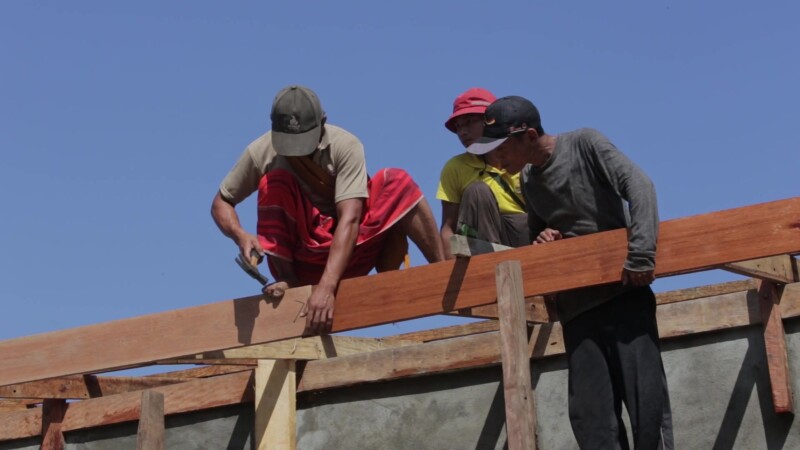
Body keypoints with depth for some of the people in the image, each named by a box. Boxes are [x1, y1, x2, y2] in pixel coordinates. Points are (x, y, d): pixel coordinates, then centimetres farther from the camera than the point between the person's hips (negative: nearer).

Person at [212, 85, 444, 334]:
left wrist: (327, 285, -40)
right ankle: (289, 284, -20)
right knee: (275, 182, -24)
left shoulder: (345, 146, -18)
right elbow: (221, 203, 1)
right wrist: (240, 235, -23)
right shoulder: (260, 152, -11)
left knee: (397, 183, -22)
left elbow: (350, 218, -28)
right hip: (300, 257, 1)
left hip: (347, 248, -1)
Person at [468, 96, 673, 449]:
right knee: (589, 414, -1)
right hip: (576, 304, 6)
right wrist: (541, 239, -1)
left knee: (646, 398, -11)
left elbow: (639, 185, -17)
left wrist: (640, 255, -28)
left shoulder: (584, 144, -6)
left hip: (622, 290, -6)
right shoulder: (528, 180, 13)